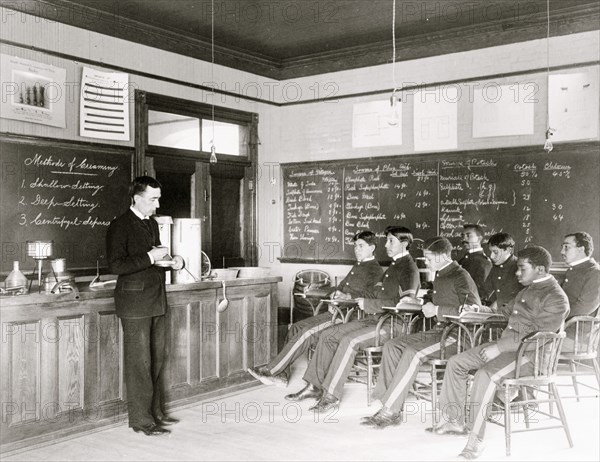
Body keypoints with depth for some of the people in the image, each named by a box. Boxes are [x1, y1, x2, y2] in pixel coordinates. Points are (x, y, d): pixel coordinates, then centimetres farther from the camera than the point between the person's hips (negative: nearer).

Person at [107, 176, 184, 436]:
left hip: (157, 301, 8)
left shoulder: (151, 224, 16)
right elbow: (116, 266, -18)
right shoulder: (120, 226, -10)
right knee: (139, 362, -2)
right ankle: (141, 419, 7)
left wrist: (173, 261, 6)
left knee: (157, 359, 13)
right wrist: (150, 257, -20)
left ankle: (155, 411, 23)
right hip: (135, 301, -8)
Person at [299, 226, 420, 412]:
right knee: (328, 336, -2)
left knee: (349, 340, -29)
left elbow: (405, 302, -22)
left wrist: (368, 304, -17)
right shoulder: (393, 266, 21)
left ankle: (331, 395, -23)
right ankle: (315, 385, 0)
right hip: (374, 319, 9)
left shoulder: (409, 268, -9)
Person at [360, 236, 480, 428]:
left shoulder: (460, 277, -10)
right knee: (391, 346, -6)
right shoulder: (439, 276, 17)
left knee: (412, 353, -29)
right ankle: (391, 407, -11)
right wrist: (420, 303, 11)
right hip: (438, 331, 9)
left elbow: (472, 309, -21)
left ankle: (389, 410, -22)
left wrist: (437, 310, -18)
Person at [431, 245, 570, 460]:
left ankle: (475, 440, -26)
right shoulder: (528, 289, 16)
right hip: (506, 344, 10)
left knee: (485, 375, -33)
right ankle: (455, 421, 10)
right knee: (456, 362, 2)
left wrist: (498, 347, -22)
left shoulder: (556, 299, -14)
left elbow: (536, 334, -21)